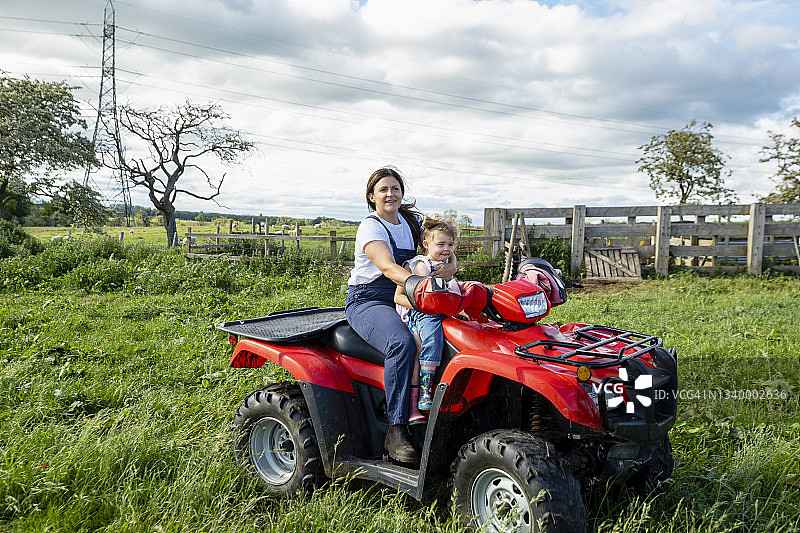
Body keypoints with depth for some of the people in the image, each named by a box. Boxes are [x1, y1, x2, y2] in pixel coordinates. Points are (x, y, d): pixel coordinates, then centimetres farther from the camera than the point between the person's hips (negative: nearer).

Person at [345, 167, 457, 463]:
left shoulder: (411, 223, 12)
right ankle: (396, 431, -28)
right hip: (367, 302, -6)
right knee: (402, 343, -34)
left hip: (403, 301, 7)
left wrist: (449, 266, -16)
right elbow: (388, 267, -26)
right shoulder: (371, 227, -10)